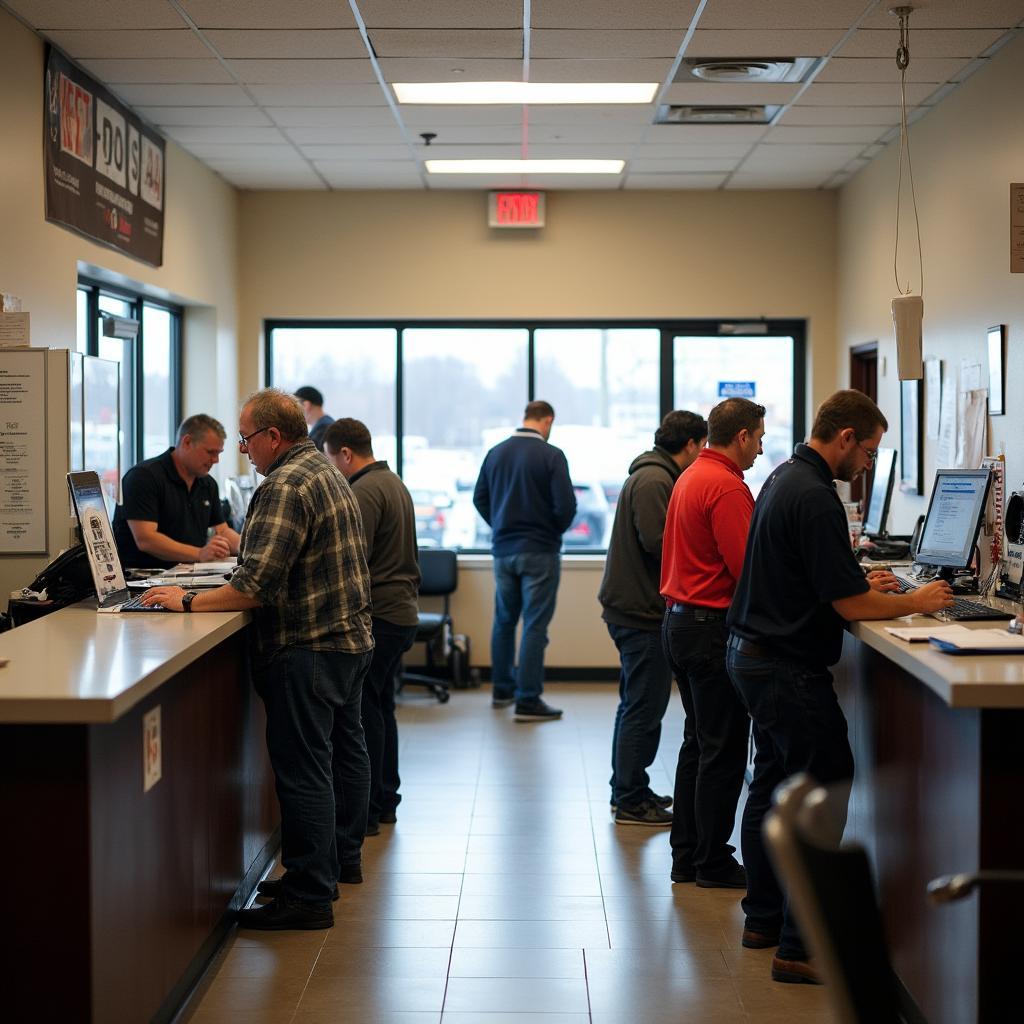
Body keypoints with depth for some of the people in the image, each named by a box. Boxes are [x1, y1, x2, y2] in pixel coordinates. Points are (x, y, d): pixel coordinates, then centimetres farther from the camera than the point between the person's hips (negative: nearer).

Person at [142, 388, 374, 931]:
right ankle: (341, 860, 34)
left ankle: (309, 895, -4)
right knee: (343, 750, 20)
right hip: (351, 638, 11)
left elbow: (257, 585, -25)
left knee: (302, 768, -7)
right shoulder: (328, 472, 14)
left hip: (309, 648, -11)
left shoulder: (285, 486, -19)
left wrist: (189, 601, -17)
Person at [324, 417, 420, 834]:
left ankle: (366, 811, -2)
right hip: (401, 610, 10)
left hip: (377, 615, -10)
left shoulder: (365, 492, -15)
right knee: (381, 708, 16)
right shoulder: (394, 483, 17)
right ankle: (384, 801, 24)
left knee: (364, 710, -6)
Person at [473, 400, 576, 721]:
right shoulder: (551, 455, -13)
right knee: (535, 626, -2)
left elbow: (480, 498, 9)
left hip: (502, 549, 5)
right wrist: (556, 530, 2)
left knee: (504, 620, 18)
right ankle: (528, 700, -2)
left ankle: (502, 689, 28)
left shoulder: (496, 452, 4)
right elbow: (566, 505, -17)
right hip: (539, 551, -5)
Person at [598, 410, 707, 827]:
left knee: (635, 705, 19)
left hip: (631, 607, 11)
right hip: (642, 611, -11)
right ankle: (631, 802, 1)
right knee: (643, 709, -5)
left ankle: (627, 790, 28)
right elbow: (657, 543, -25)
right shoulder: (654, 481, -17)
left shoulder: (653, 476, 17)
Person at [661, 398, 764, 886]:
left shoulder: (690, 477, 13)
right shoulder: (727, 487, -17)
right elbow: (748, 569, -22)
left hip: (680, 620, 10)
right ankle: (714, 863, 5)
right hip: (713, 626, -10)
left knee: (698, 742, 16)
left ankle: (686, 855, 20)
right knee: (723, 751, -1)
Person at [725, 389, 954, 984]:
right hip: (790, 668, -11)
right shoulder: (815, 498, -21)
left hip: (753, 655, 11)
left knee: (772, 787, 18)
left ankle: (764, 918, 27)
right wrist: (916, 602, -7)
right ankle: (799, 947, -5)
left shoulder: (785, 478, 12)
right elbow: (848, 605, -21)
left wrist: (860, 584, 16)